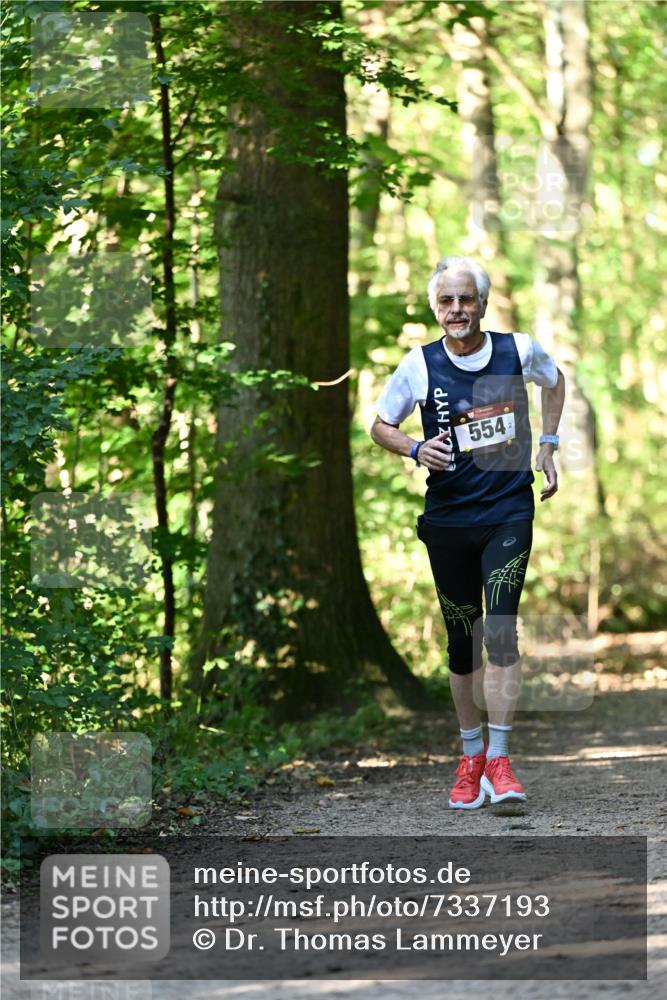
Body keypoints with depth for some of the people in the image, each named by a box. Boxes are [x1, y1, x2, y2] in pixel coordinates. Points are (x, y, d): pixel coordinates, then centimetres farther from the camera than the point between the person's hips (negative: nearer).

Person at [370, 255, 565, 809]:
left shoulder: (519, 350, -2)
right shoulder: (420, 365, -4)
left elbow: (555, 381, 21)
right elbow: (380, 425, 9)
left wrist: (547, 445, 13)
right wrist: (416, 449, -11)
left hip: (509, 514, -1)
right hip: (448, 519, 1)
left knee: (501, 630, -16)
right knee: (462, 641, 7)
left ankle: (499, 760, -15)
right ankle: (470, 757, 22)